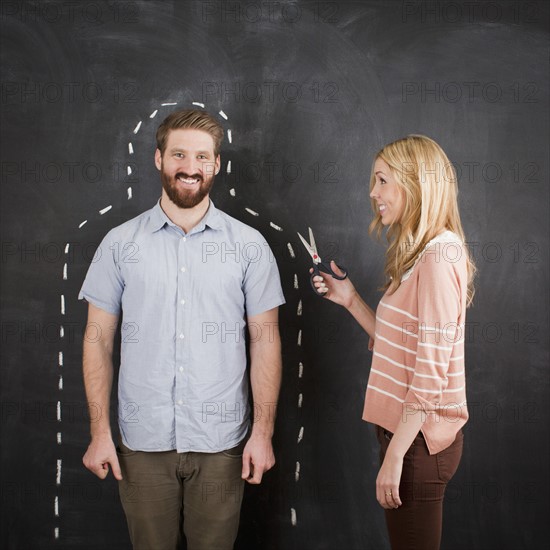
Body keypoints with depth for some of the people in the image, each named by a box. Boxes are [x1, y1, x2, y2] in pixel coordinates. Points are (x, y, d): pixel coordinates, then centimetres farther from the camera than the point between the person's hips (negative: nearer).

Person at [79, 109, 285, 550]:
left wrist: (263, 432, -5)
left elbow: (265, 339, 1)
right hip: (142, 441, 1)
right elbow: (99, 339, 3)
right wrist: (99, 432, -2)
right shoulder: (120, 243, 1)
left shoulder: (249, 245, -1)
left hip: (221, 442, 0)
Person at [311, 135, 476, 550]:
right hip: (407, 429, 9)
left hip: (419, 437, -9)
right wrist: (350, 300, 7)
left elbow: (432, 369, -21)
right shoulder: (418, 254, 12)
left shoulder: (440, 255, -17)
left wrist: (395, 455, -19)